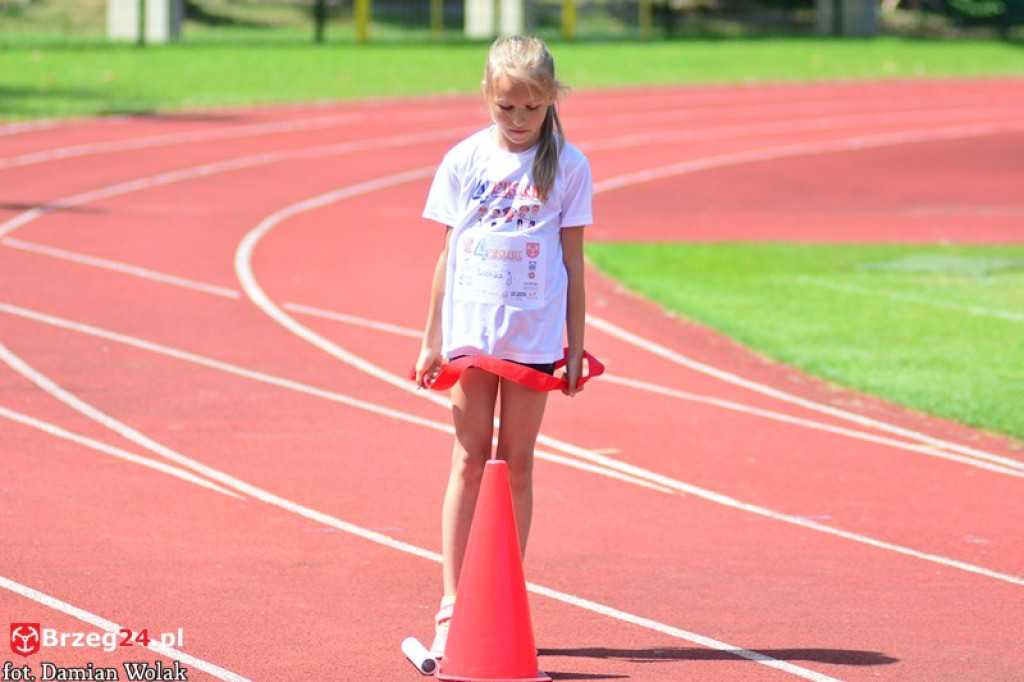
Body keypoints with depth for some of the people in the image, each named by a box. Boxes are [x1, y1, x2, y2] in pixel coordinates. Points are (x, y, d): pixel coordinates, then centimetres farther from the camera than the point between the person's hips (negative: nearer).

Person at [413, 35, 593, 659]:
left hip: (535, 334, 0)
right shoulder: (465, 161, 2)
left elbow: (572, 262, 3)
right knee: (470, 458, 0)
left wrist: (575, 346, 1)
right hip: (470, 330, 0)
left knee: (517, 462, 5)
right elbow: (448, 253, 7)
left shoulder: (568, 166, 0)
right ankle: (452, 607, -1)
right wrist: (433, 339, 7)